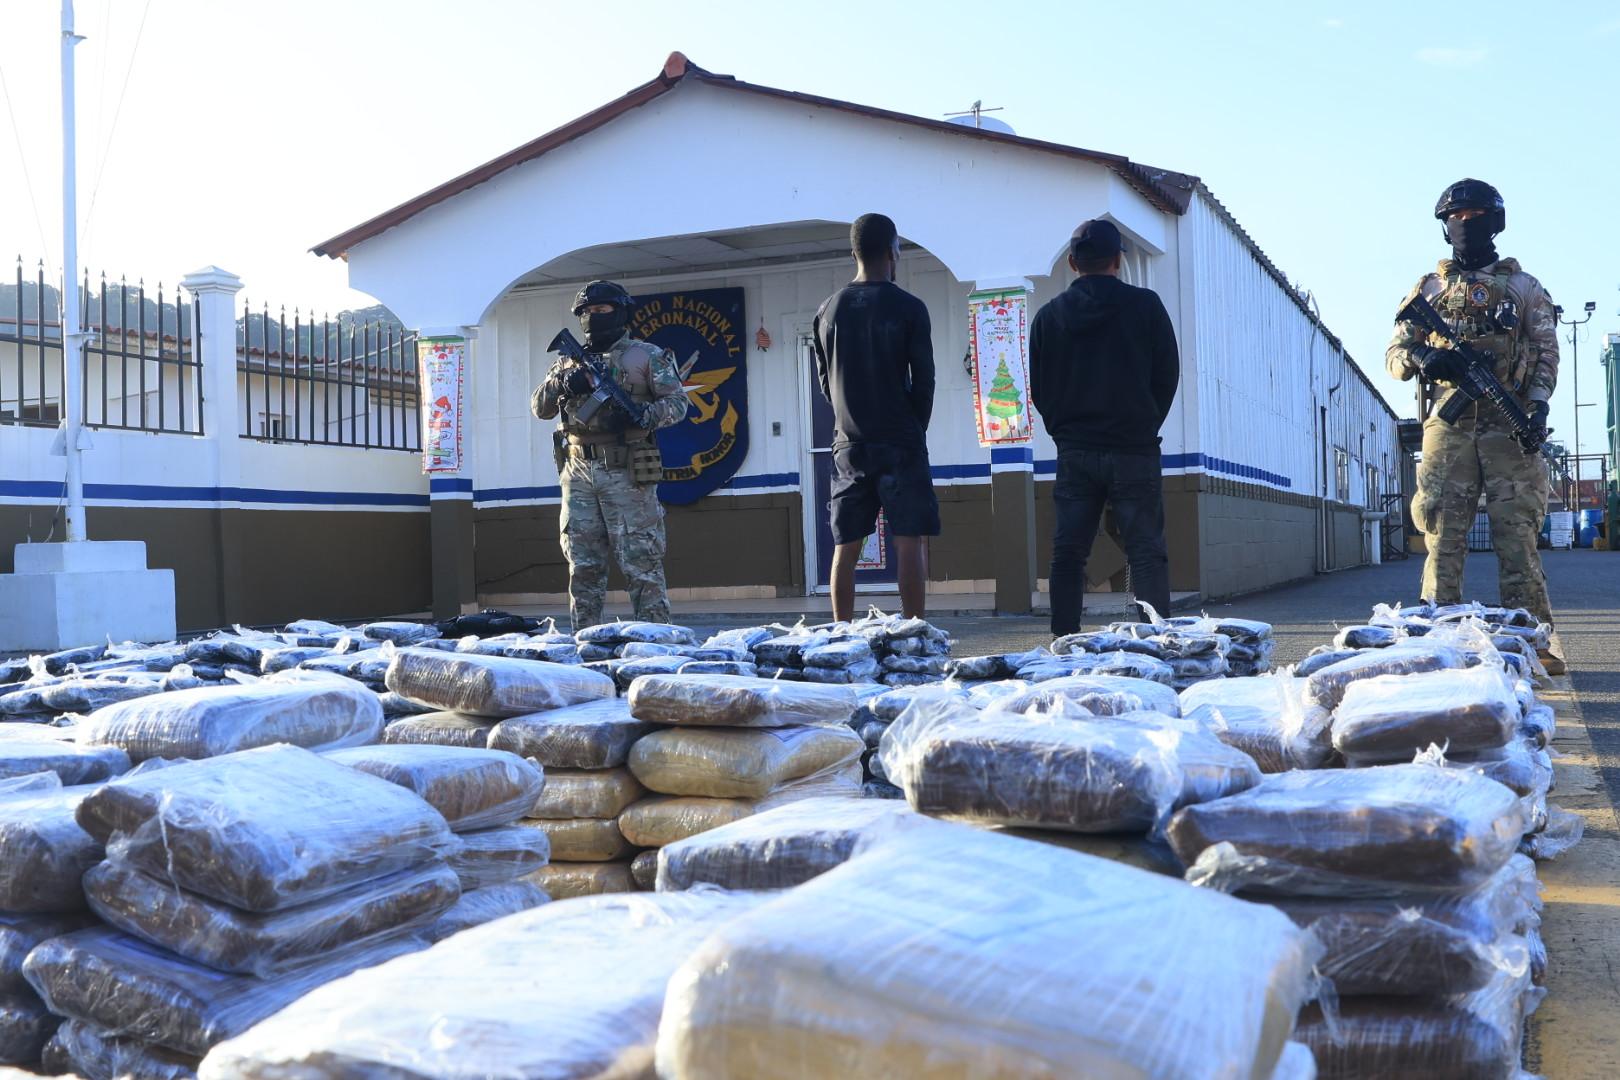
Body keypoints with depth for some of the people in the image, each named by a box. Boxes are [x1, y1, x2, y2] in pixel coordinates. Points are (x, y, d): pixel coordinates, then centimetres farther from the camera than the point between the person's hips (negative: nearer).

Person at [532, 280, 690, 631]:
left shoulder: (647, 356, 5)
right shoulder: (570, 362, 18)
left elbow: (677, 402, -1)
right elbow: (540, 407, 13)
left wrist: (644, 416, -20)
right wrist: (562, 384, -8)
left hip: (626, 472, -4)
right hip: (578, 473, 5)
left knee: (640, 561, -5)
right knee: (583, 565, 6)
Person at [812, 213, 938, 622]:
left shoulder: (828, 311, 8)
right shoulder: (908, 307, -5)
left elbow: (825, 382, 13)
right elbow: (924, 380, -4)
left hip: (849, 445, 4)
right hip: (900, 443, -4)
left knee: (845, 548, 6)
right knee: (910, 543, -2)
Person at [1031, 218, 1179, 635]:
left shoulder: (1049, 315, 5)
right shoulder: (1145, 305, 0)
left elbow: (1038, 387, 8)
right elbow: (1168, 375, 4)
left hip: (1074, 452, 2)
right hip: (1134, 451, -2)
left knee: (1067, 553, 5)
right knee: (1146, 551, -1)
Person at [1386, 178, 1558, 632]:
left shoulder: (1524, 287, 15)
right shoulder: (1428, 289, 17)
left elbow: (1547, 352, 8)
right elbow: (1394, 355, 14)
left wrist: (1538, 406, -9)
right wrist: (1423, 358, -10)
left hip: (1510, 425, -1)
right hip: (1448, 425, 1)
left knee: (1517, 532, -6)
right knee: (1443, 533, -4)